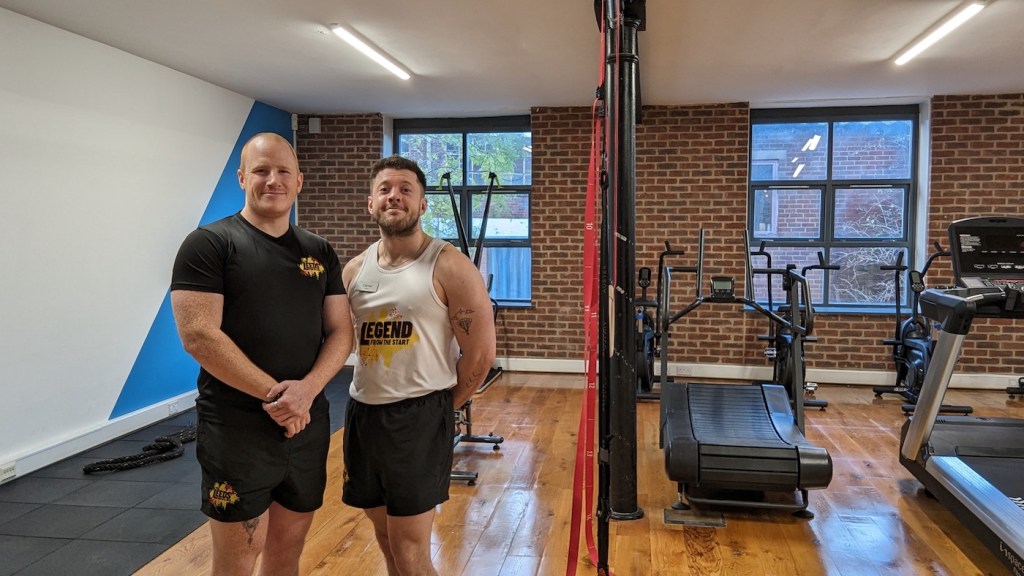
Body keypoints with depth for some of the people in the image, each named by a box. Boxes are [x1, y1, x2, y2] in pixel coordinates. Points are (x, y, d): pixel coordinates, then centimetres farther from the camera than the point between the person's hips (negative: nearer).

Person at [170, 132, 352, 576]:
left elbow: (341, 332, 5)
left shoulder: (320, 252, 8)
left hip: (308, 423, 5)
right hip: (235, 427, -4)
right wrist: (274, 394, -17)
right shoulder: (209, 244, -6)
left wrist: (307, 388, -13)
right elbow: (198, 336, -15)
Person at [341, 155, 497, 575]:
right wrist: (370, 399, 9)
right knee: (386, 538, 19)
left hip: (419, 416, -5)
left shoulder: (450, 267, -11)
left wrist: (440, 405, -1)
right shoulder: (355, 269, 6)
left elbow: (481, 352, -11)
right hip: (362, 412, 6)